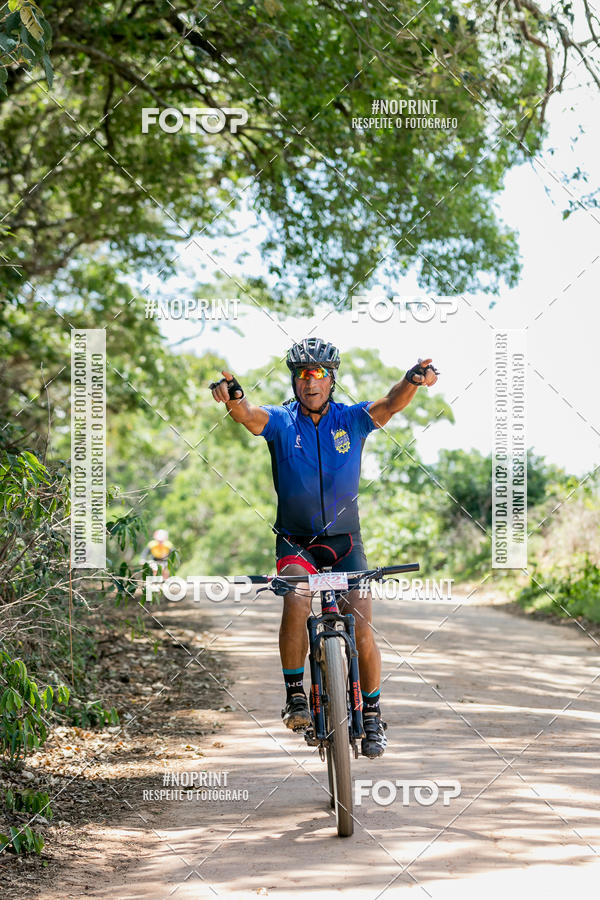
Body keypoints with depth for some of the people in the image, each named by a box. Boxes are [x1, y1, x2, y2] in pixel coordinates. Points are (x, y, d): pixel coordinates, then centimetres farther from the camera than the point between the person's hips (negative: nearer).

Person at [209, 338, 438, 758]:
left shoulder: (352, 419, -4)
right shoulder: (281, 421, -6)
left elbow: (390, 405, -22)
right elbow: (249, 415, -27)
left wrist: (414, 379, -44)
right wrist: (233, 396, -51)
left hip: (345, 539, 1)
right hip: (296, 540, -1)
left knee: (361, 629, -9)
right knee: (296, 601, -29)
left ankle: (372, 714, 10)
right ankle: (296, 695, -15)